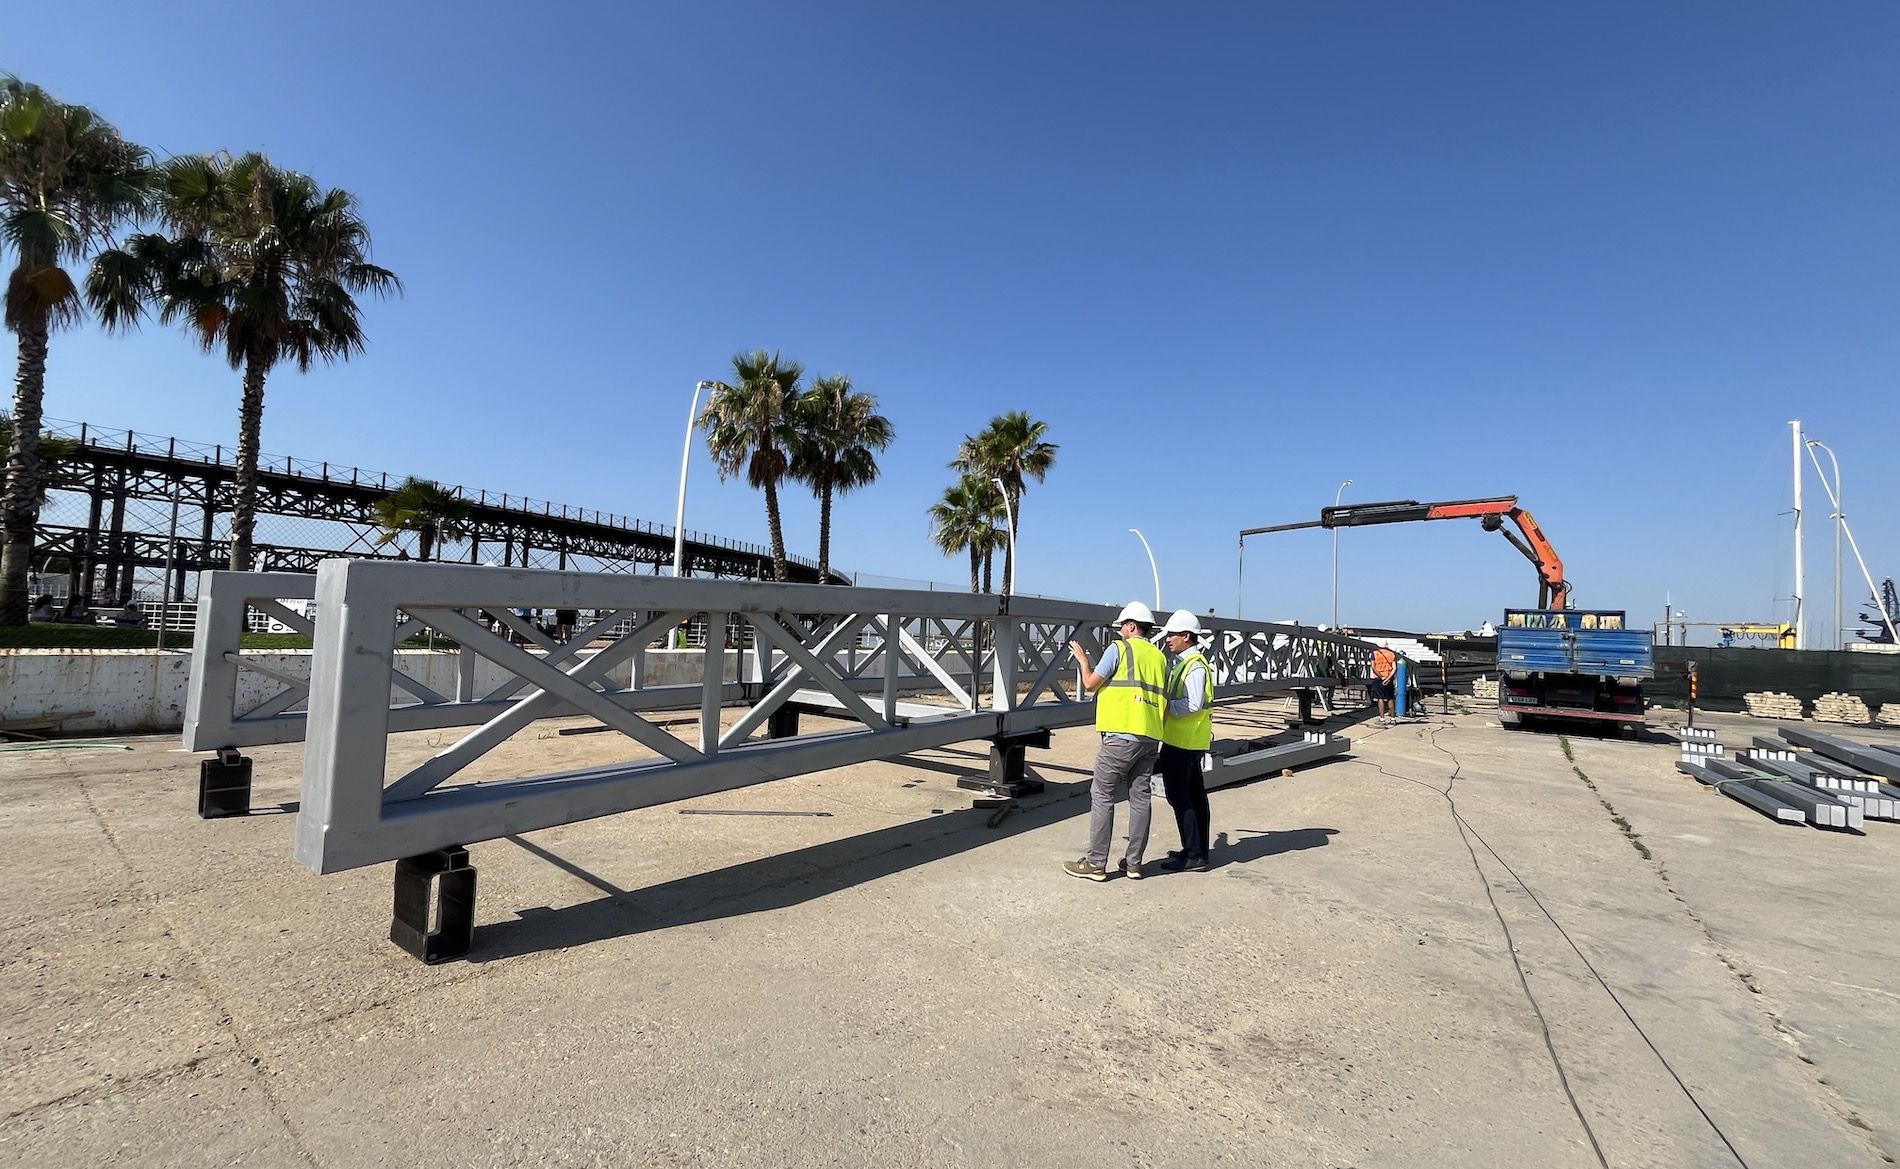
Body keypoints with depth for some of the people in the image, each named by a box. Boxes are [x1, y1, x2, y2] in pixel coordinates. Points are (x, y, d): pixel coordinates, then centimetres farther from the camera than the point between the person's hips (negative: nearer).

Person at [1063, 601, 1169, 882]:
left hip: (1122, 734, -7)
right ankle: (1134, 862, 18)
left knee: (1102, 796, 0)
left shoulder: (1119, 648, -4)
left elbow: (1091, 683, -3)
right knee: (1140, 797, 11)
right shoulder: (1160, 656, 14)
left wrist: (1082, 659, 14)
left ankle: (1095, 863, 3)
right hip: (1151, 737, 7)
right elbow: (1163, 699, 14)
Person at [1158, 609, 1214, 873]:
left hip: (1182, 742, -10)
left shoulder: (1195, 665, -17)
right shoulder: (1180, 662, 14)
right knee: (1194, 796, 15)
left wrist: (1166, 705, -15)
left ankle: (1194, 856, 2)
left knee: (1180, 798, -4)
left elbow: (1194, 704, -25)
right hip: (1191, 741, 10)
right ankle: (1197, 850, 26)